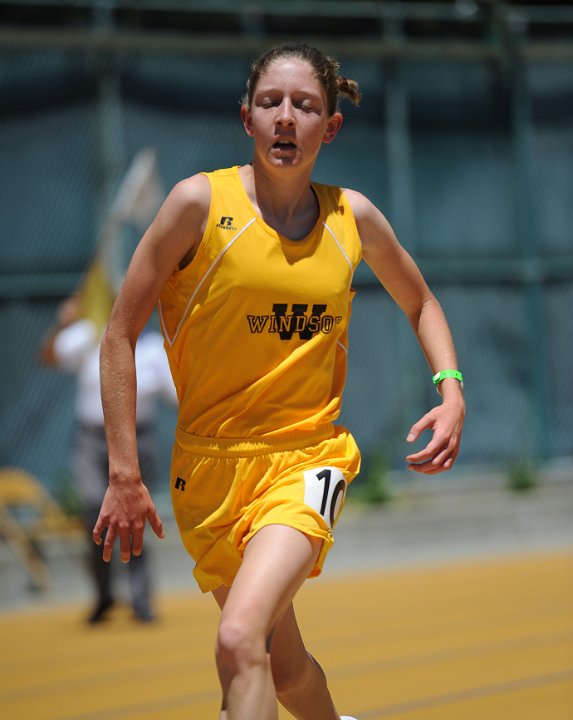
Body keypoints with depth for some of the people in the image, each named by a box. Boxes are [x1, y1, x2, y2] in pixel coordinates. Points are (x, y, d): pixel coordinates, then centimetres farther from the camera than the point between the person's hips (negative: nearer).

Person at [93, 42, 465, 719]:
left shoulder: (353, 216, -1)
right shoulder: (201, 201, -10)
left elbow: (420, 303, 18)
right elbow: (120, 335, -5)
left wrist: (452, 391, 0)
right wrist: (124, 475, -8)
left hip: (306, 459, -1)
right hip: (211, 462, 1)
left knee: (240, 640, -26)